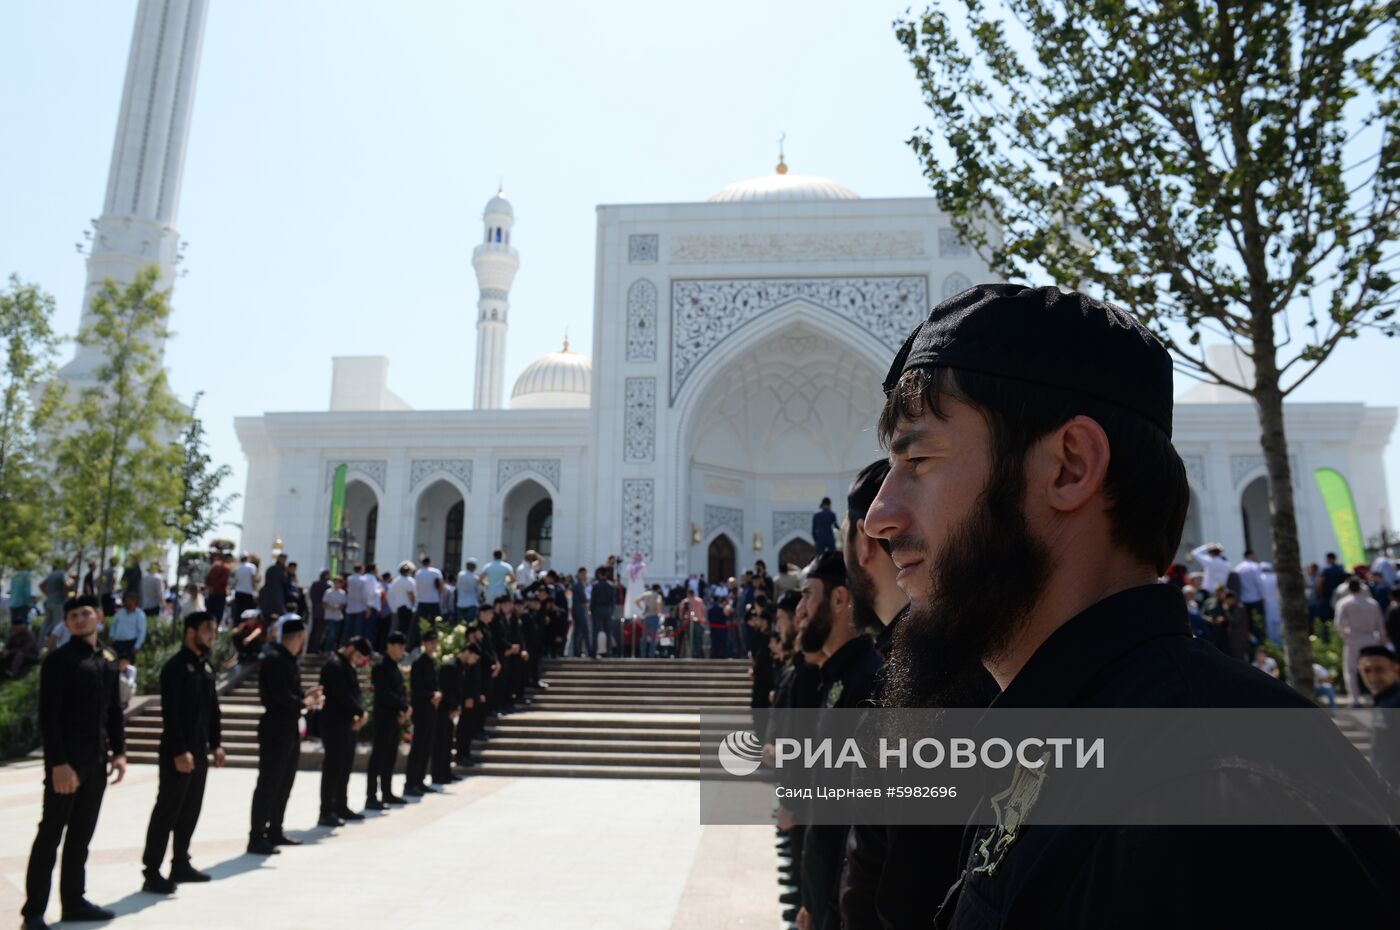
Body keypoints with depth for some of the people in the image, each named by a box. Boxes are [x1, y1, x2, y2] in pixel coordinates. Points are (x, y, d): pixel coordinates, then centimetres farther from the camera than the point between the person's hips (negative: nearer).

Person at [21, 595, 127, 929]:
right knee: (51, 835, 2)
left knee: (81, 834, 14)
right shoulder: (59, 660, -11)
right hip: (66, 761, -6)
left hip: (97, 760, 7)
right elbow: (47, 716, -15)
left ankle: (74, 901, 24)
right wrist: (58, 763, -20)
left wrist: (119, 751, 7)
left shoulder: (108, 659, 10)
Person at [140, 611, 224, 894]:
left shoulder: (206, 666, 12)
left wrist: (215, 744, 11)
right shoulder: (175, 666, -13)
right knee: (167, 810, -3)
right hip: (178, 752, -8)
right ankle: (152, 873, 4)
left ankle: (181, 864, 24)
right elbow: (170, 713, -18)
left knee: (191, 809, 14)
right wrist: (179, 751, -21)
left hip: (200, 751, 8)